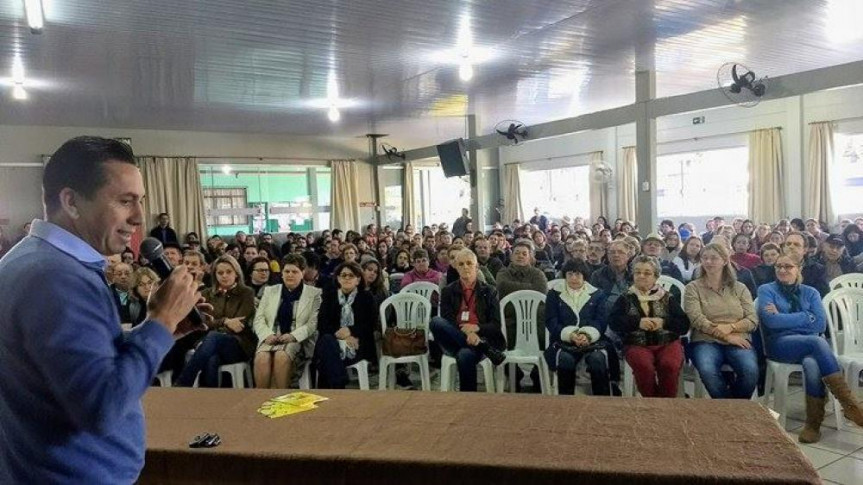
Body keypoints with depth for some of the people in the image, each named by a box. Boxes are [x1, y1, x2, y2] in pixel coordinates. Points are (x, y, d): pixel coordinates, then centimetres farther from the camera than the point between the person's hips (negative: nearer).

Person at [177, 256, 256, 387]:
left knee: (213, 337, -38)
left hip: (239, 344, -2)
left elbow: (239, 325, -2)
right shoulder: (207, 294, 19)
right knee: (211, 360, -38)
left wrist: (216, 324, -14)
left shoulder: (247, 293, 9)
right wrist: (224, 321, -11)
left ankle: (181, 385, -41)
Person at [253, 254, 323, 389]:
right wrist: (267, 335, -8)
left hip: (299, 341, -2)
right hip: (272, 339, 3)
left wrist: (293, 336, -16)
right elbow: (259, 318, 13)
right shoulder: (270, 291, 20)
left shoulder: (314, 293, 9)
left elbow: (313, 323, 0)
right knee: (262, 357, -31)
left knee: (282, 356, -34)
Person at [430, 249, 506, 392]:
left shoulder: (489, 292, 14)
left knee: (465, 355, -38)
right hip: (455, 340, 2)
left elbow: (496, 326, 7)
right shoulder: (448, 291, 15)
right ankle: (484, 349, -29)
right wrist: (465, 332, -20)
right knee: (436, 321, -30)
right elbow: (446, 320, 1)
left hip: (480, 337, -2)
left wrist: (476, 328, -15)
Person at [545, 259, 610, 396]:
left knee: (597, 359, -32)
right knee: (565, 359, -34)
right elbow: (551, 322, 2)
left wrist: (588, 335, -18)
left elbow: (601, 322, 3)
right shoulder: (554, 294, 13)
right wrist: (570, 335, -16)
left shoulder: (597, 294, 15)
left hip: (592, 340, 1)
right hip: (564, 341, 0)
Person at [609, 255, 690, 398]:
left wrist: (663, 322, -14)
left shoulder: (668, 298, 14)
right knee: (644, 366, -33)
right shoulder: (625, 299, 13)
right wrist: (638, 322, -17)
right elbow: (613, 322, -2)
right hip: (637, 344, 0)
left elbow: (684, 325, 5)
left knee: (670, 365, -32)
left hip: (668, 342, 1)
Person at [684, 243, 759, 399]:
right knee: (707, 371, -34)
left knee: (750, 370, -30)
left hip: (738, 340, 2)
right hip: (706, 341, -2)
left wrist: (730, 327, -14)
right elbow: (697, 320, -5)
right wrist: (726, 337, -13)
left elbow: (753, 321, 6)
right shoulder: (693, 288, 7)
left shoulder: (740, 288, 15)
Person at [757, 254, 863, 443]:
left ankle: (814, 423, -26)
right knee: (816, 342, -34)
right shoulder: (766, 290, 8)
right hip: (779, 345, -2)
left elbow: (821, 324, 1)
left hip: (810, 344, 2)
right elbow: (771, 321, -10)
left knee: (812, 363, -35)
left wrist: (783, 318, -4)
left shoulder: (810, 292, 17)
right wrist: (806, 317, -5)